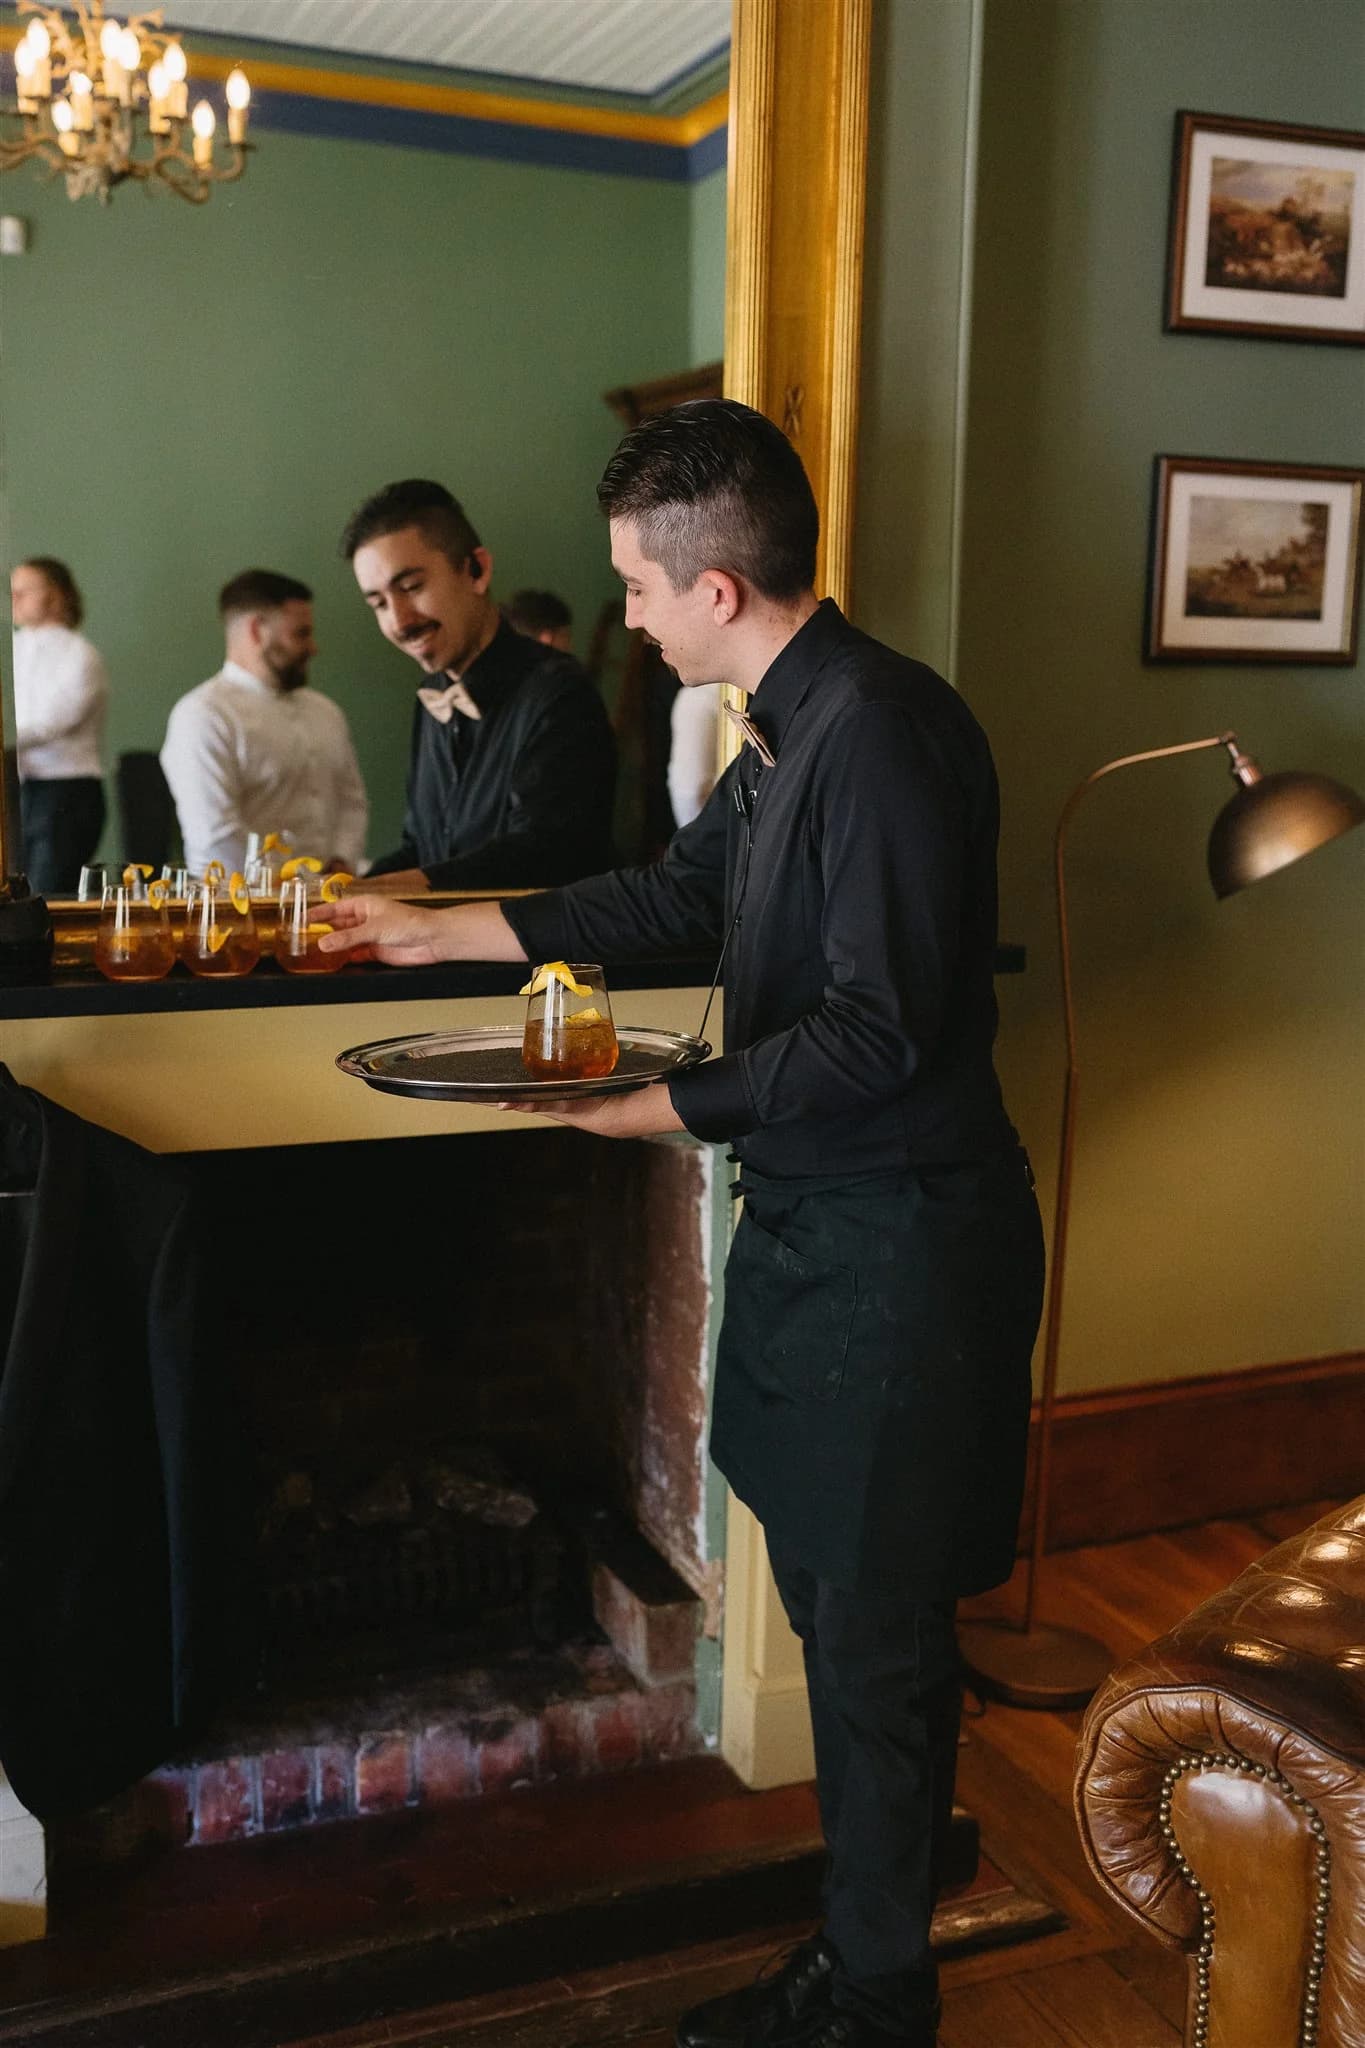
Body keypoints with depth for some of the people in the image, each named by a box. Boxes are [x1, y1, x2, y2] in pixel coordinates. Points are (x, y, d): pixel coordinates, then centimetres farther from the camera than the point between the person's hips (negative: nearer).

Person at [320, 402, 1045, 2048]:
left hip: (895, 1241, -9)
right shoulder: (793, 726, 11)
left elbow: (875, 1033, -23)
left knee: (877, 1634, 4)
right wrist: (442, 934, 26)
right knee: (827, 1604, 17)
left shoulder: (883, 731, -21)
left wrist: (667, 1106, -14)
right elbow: (678, 891, 23)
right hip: (815, 1227, 10)